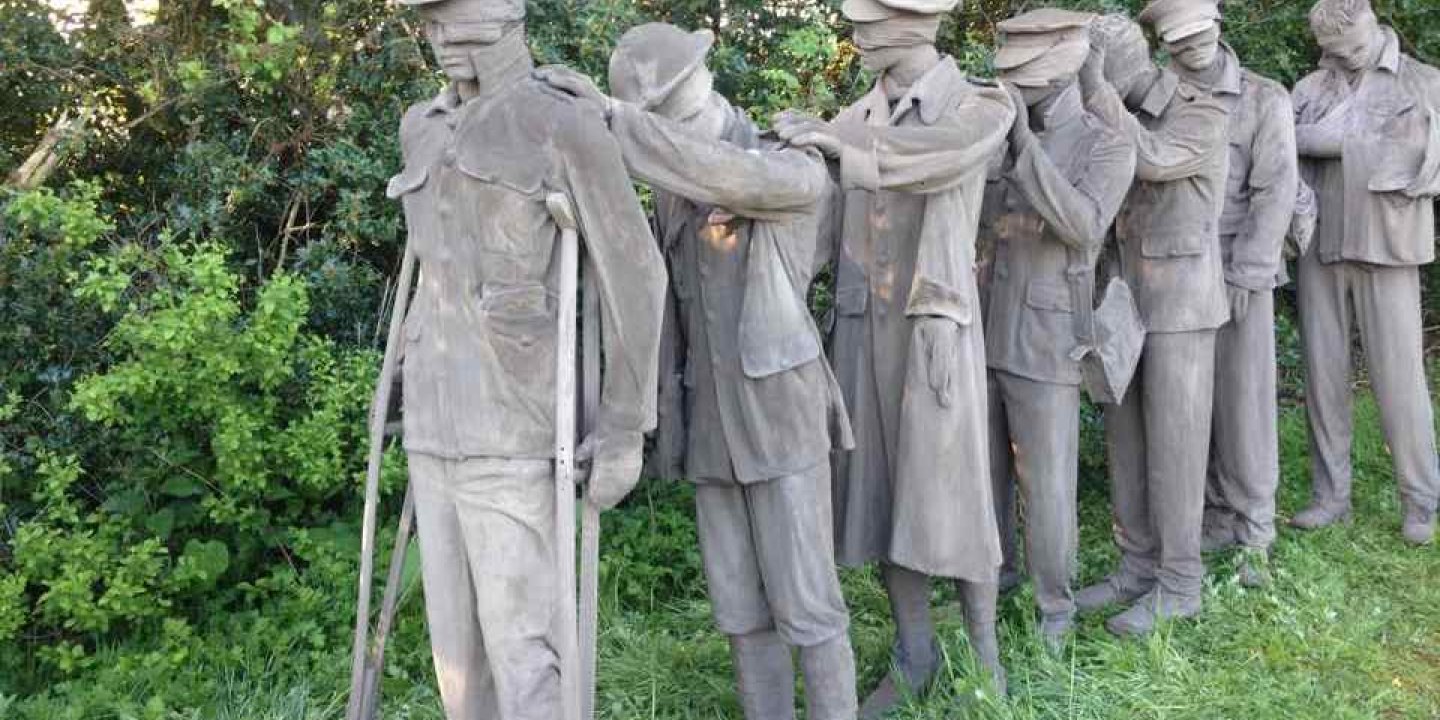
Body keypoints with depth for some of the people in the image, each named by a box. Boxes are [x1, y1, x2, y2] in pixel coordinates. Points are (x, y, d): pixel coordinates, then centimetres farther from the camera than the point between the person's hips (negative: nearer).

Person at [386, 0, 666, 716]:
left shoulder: (569, 124, -9)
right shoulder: (421, 130, 14)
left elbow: (634, 272, -9)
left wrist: (627, 429, -13)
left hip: (512, 421, -7)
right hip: (440, 419, 8)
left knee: (518, 647, -4)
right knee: (457, 635, 13)